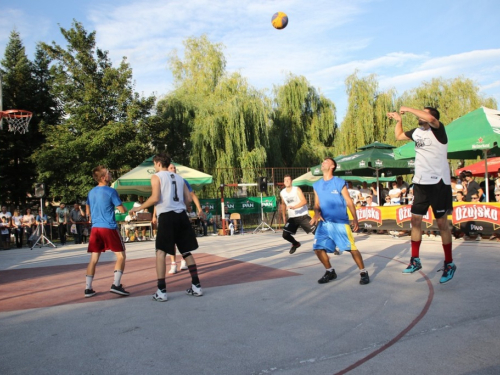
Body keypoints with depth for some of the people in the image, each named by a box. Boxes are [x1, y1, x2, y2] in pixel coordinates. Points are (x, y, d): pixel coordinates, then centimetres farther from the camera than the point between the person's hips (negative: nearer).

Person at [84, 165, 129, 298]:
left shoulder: (91, 192, 11)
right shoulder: (111, 191, -9)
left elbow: (88, 211, 23)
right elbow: (122, 210, -8)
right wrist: (126, 209, 13)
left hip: (95, 228, 6)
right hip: (109, 228, -6)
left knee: (94, 259, 10)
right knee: (121, 256, 2)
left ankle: (88, 288, 10)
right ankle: (116, 284, -7)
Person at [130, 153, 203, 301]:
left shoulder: (156, 177, 3)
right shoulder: (179, 178, 19)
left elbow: (155, 198, -10)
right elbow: (188, 199, 14)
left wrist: (139, 208, 3)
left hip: (166, 216, -5)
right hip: (181, 215, 5)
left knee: (161, 252, 1)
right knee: (186, 252, 12)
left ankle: (161, 291, -2)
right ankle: (196, 286, 13)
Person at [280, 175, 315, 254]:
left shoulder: (297, 189, -9)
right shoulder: (282, 193, 5)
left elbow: (304, 201, -19)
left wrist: (294, 207, -32)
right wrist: (284, 215, 18)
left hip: (303, 215, -4)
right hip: (292, 217, 4)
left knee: (315, 230, -13)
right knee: (285, 235, -5)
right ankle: (295, 244, 27)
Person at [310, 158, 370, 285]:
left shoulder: (340, 183, -3)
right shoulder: (317, 185, 10)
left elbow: (349, 202, -1)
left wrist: (355, 219, -4)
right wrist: (317, 213, -8)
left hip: (340, 222, -4)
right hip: (324, 223, 5)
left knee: (351, 248, -7)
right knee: (318, 248, -2)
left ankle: (363, 272, 10)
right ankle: (330, 271, 18)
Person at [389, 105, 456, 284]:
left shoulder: (438, 129, -9)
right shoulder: (416, 132, 10)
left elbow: (429, 119, -32)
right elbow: (398, 136, 28)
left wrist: (409, 109, -21)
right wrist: (398, 119, 20)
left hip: (438, 182, -6)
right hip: (420, 182, 6)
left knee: (442, 222, 0)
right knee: (415, 219, 6)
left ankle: (449, 264, 13)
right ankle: (415, 260, 17)